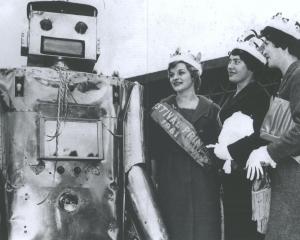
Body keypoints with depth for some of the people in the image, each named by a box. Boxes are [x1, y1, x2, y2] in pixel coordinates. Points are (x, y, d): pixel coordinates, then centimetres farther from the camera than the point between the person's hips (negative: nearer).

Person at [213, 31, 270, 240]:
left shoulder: (258, 95, -8)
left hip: (248, 175, -8)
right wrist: (218, 148, 5)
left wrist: (230, 151, -13)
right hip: (231, 177, 8)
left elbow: (262, 135, -19)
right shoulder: (233, 97, 17)